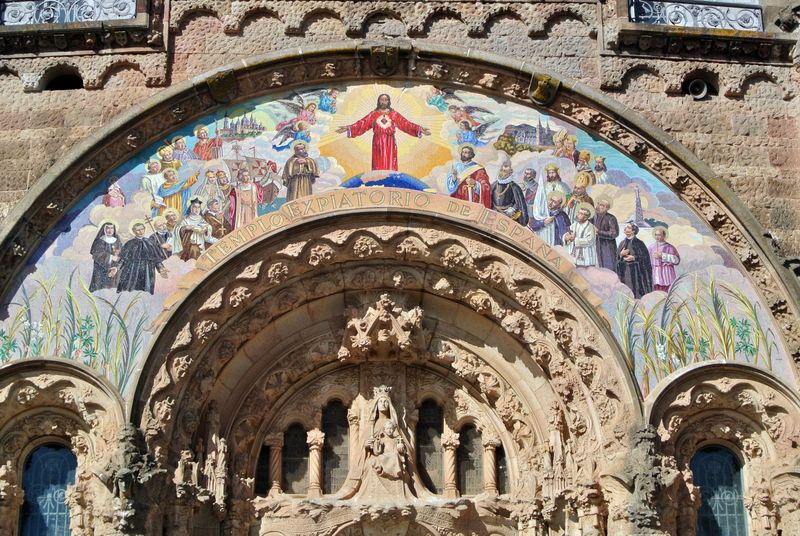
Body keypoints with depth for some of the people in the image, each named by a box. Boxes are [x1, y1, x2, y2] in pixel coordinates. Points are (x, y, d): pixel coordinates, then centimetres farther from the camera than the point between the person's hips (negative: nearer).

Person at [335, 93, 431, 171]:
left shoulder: (394, 114, 7)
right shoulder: (373, 114, 6)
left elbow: (406, 124, 0)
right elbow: (361, 124, -3)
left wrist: (420, 129, -12)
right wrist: (348, 128, -16)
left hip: (390, 144, 0)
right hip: (378, 144, 0)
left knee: (390, 166, -2)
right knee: (378, 167, -2)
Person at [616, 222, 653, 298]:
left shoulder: (639, 243, -3)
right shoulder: (622, 243, 13)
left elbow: (646, 257, -6)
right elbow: (616, 257, 13)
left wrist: (634, 258, -15)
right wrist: (621, 254, -7)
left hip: (636, 271, -5)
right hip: (624, 272, 5)